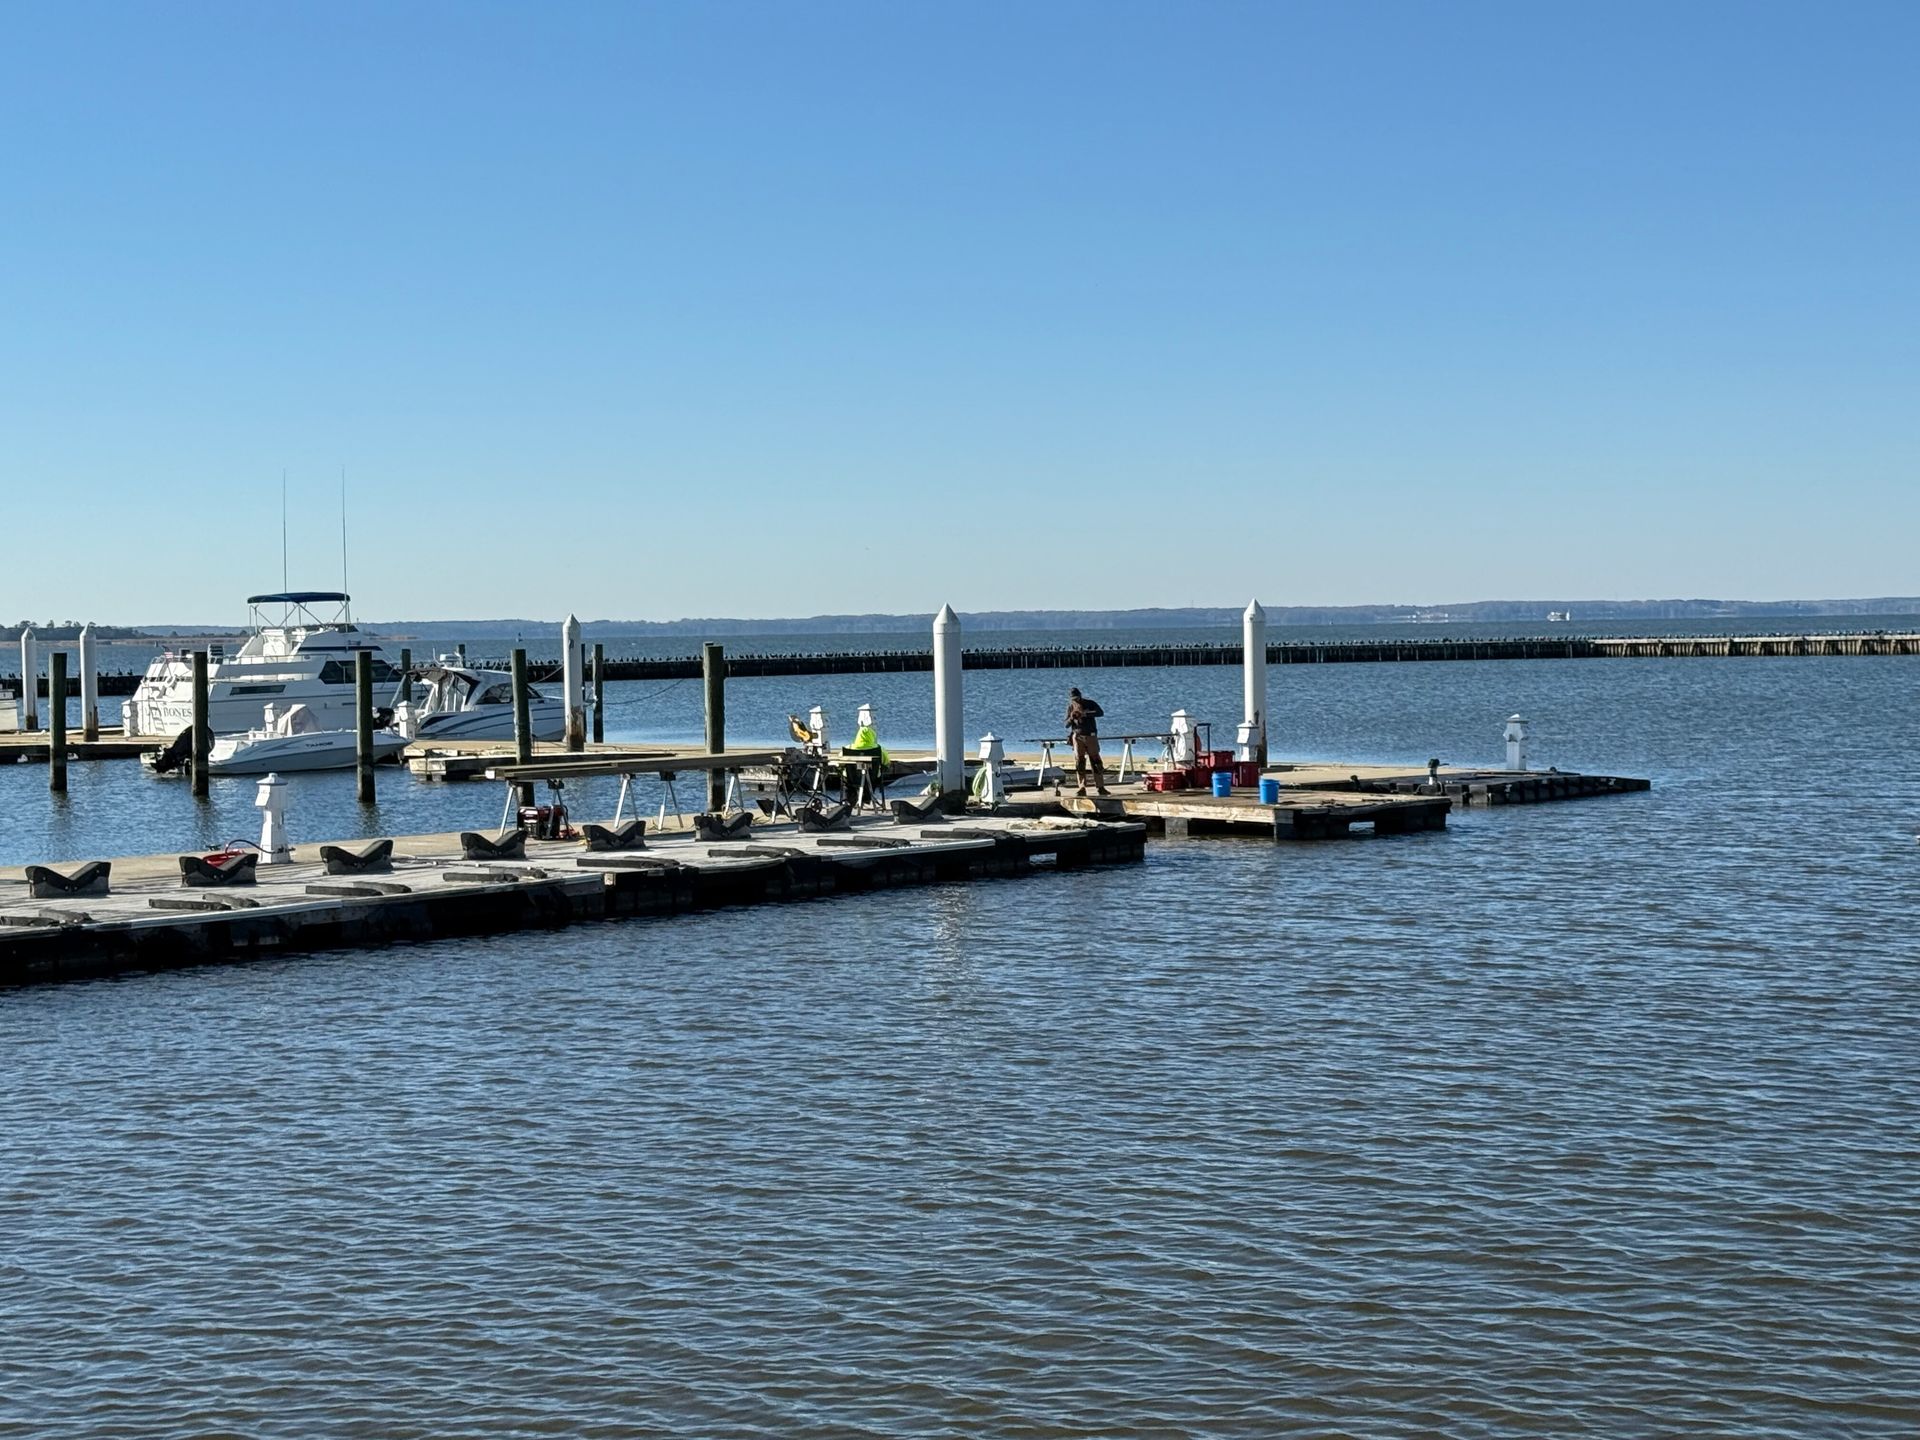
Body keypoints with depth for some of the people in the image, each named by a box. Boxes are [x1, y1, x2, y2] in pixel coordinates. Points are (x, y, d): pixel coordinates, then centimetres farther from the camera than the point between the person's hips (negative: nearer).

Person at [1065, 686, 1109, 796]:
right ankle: (1082, 788, -4)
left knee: (1096, 761, -2)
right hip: (1077, 737, 2)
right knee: (1079, 762, -4)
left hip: (1091, 736, -2)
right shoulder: (1071, 707, 6)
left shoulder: (1090, 704, -2)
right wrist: (1071, 718, -17)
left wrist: (1085, 714, -31)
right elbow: (1066, 725, 6)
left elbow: (1100, 712, -20)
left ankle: (1100, 787, 1)